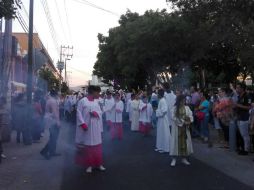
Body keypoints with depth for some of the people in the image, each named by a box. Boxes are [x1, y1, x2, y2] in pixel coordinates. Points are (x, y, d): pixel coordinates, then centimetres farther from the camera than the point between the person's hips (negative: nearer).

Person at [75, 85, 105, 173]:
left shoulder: (96, 102, 12)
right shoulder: (82, 101, -7)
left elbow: (100, 112, 12)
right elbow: (79, 113, -10)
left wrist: (96, 113, -11)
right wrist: (82, 123, -19)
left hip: (95, 127, 5)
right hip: (86, 127, -5)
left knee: (97, 145, 10)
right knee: (87, 146, 3)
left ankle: (99, 164, 21)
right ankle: (89, 165, 14)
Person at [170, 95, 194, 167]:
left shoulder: (187, 108, 5)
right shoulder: (175, 108, -6)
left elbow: (190, 116, 0)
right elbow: (174, 117, -14)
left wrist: (189, 120, -22)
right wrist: (183, 122, -17)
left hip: (185, 128, 4)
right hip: (177, 127, -3)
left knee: (185, 141, 7)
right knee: (176, 141, -1)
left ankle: (184, 158, 18)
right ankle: (174, 159, 5)